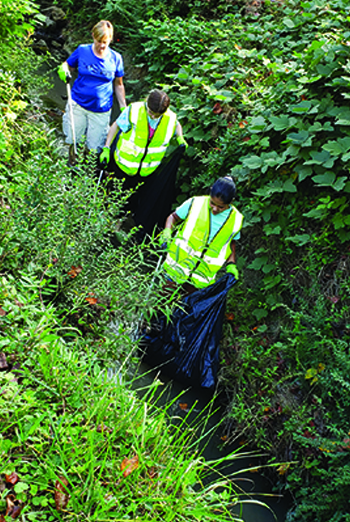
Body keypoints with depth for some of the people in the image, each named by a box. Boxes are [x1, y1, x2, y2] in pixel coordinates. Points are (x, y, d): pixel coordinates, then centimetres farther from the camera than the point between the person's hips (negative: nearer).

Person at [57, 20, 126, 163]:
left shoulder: (115, 58, -3)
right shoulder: (82, 51, -4)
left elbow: (118, 85, 7)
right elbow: (67, 65, 8)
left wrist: (123, 108, 6)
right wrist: (63, 70, -16)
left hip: (101, 110, 0)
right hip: (78, 105, 1)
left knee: (95, 147, 4)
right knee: (72, 139, 7)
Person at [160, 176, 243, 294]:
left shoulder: (235, 220, -4)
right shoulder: (195, 204, -10)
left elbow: (231, 243, 12)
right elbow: (174, 217, 3)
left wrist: (231, 264, 0)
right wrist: (167, 231, -16)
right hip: (178, 265, -1)